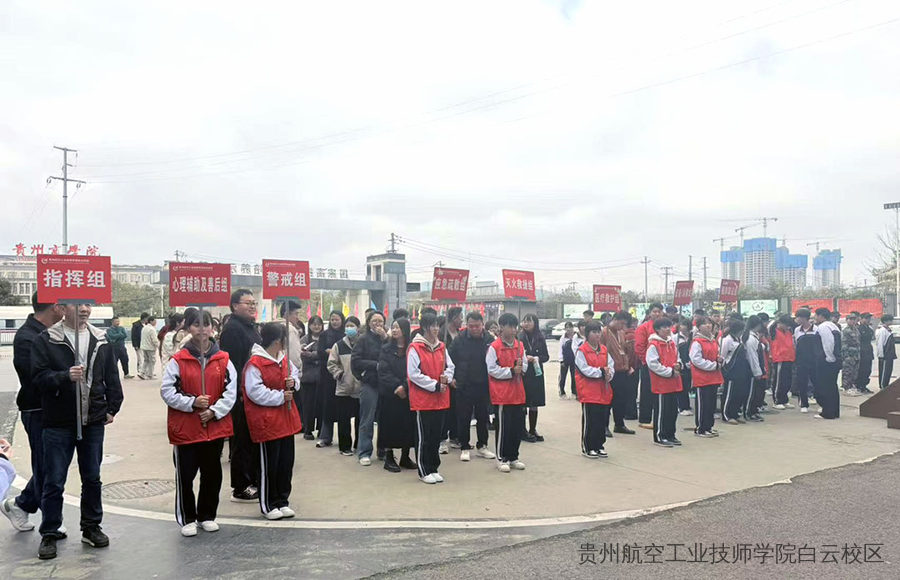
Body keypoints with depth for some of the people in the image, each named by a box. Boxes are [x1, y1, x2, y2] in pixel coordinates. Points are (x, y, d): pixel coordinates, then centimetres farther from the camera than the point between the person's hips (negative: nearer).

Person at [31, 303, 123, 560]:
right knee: (54, 481, 4)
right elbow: (38, 376, -10)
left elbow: (112, 378, 9)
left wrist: (112, 408, 4)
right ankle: (49, 533, 20)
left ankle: (91, 527, 28)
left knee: (92, 478, 13)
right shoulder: (46, 340, -4)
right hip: (58, 423, -3)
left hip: (93, 422, 3)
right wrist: (65, 376, -26)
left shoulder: (100, 340, 6)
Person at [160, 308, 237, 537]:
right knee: (185, 475, 6)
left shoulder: (223, 359, 1)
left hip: (215, 426, 3)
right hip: (185, 428, -2)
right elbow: (167, 391, -7)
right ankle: (187, 519, 22)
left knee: (212, 473, 13)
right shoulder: (178, 360, -5)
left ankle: (207, 516, 29)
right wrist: (192, 402, -17)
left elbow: (231, 391, 1)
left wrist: (214, 410, -11)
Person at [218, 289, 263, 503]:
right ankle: (241, 489, 8)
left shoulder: (251, 327, 17)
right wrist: (242, 392, -24)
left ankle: (253, 481, 28)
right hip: (241, 395, -10)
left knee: (253, 439, 16)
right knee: (242, 441, -1)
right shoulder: (232, 328, -14)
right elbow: (233, 363, -21)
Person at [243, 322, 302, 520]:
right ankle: (268, 505, 18)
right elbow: (255, 392, -21)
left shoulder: (284, 359, 8)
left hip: (286, 419, 8)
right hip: (266, 422, -8)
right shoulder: (255, 364, -17)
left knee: (287, 461, 13)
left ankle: (282, 501, 27)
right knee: (269, 464, 3)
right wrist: (280, 397, -16)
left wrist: (293, 382, 1)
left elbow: (295, 374, 24)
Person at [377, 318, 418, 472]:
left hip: (409, 394, 1)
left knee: (408, 425, 6)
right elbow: (383, 372, -5)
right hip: (390, 394, -1)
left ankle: (405, 458, 20)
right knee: (390, 425, 2)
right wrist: (396, 386, -17)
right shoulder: (386, 349, 2)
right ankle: (389, 458, 13)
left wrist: (404, 387, -17)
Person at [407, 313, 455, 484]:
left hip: (441, 399, 6)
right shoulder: (415, 348, -11)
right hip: (423, 399, -6)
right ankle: (424, 472, 13)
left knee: (436, 436, 13)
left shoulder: (441, 347, 10)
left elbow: (450, 366, 16)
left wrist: (446, 377, -6)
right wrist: (435, 385, -15)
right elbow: (414, 374, -15)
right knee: (424, 437, 2)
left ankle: (434, 469, 24)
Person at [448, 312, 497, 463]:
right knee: (463, 419, 6)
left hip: (484, 386, 2)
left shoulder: (489, 340, -3)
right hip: (464, 386, -2)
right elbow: (450, 360, 0)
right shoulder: (459, 340, -6)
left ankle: (482, 446, 27)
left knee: (483, 417, 13)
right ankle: (464, 448, 18)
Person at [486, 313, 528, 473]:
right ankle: (501, 458, 13)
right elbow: (492, 370, -13)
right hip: (502, 394, -6)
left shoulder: (520, 346, 10)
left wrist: (520, 368, -7)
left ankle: (513, 457, 24)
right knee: (503, 427, 0)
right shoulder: (494, 347, -9)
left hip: (518, 393, 6)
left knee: (518, 426, 10)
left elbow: (524, 364, 16)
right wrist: (511, 371, -15)